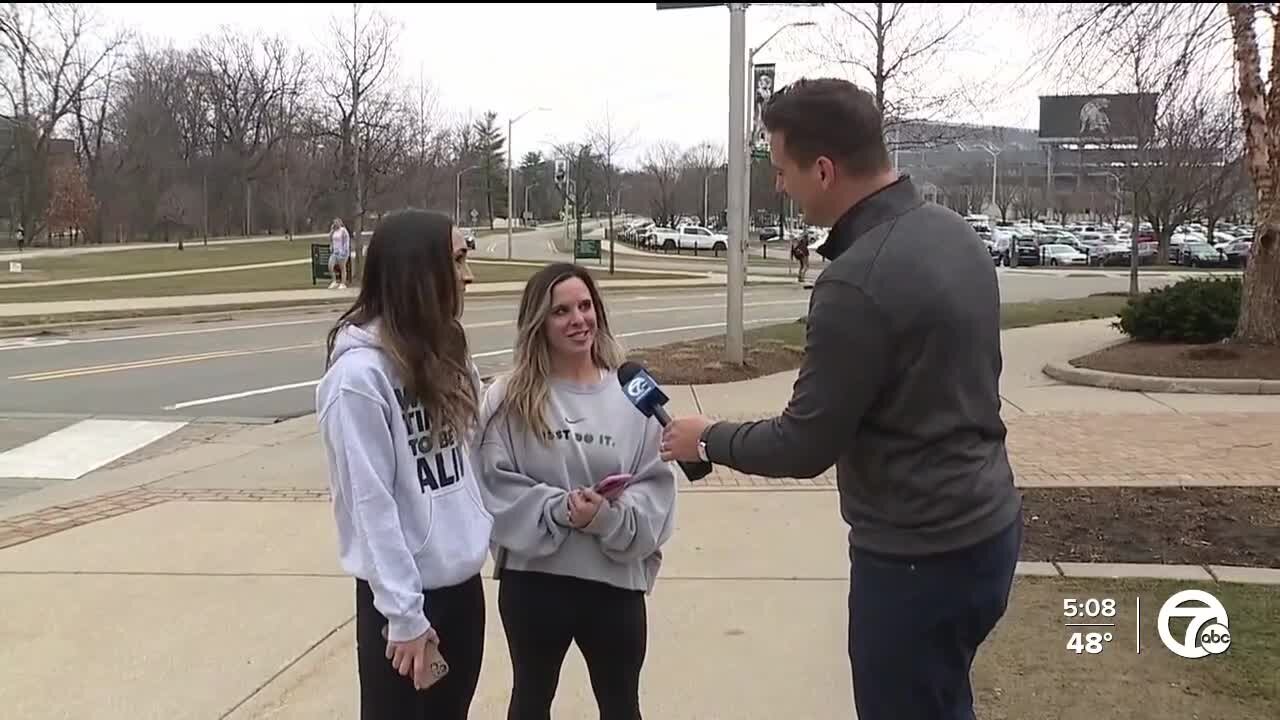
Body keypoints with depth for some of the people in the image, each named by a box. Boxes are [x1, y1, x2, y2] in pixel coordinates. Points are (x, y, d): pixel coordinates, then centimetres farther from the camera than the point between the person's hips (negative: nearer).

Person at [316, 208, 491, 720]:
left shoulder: (443, 351, 6)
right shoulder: (359, 373, -20)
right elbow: (370, 503, -19)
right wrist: (404, 614, -17)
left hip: (463, 579, 7)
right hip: (407, 592, -7)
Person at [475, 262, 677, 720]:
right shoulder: (509, 398, -6)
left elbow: (656, 485, -5)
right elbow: (493, 484, -9)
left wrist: (611, 517, -22)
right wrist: (557, 508, -21)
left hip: (616, 579, 1)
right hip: (531, 577, 0)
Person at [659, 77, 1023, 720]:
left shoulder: (857, 282, -25)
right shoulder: (952, 232, 3)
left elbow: (804, 447, -18)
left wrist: (708, 439, -2)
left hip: (922, 553, -9)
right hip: (985, 525, 9)